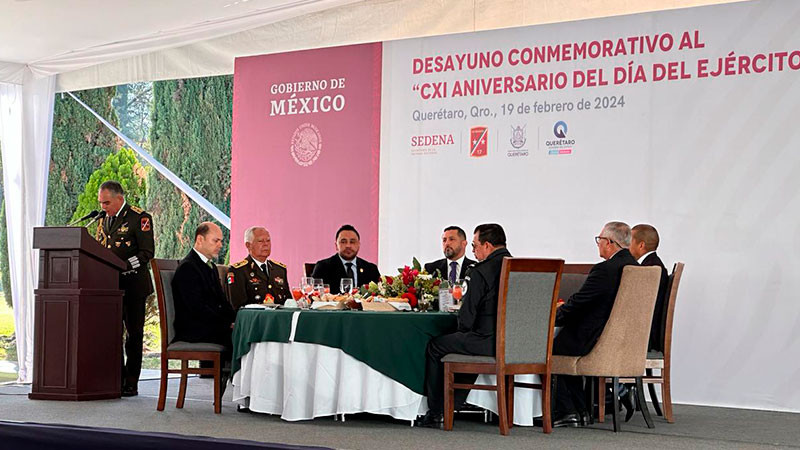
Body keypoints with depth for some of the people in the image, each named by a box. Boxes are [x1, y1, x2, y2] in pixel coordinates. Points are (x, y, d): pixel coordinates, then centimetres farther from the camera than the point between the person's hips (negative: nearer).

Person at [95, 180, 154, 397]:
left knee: (133, 333, 0)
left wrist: (124, 266, -22)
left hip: (133, 284, -6)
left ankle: (131, 383, 4)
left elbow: (147, 252, -12)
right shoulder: (104, 219, 14)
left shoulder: (139, 218, -8)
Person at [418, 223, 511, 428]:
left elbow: (466, 318, -12)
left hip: (488, 342, -7)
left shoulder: (480, 272, -13)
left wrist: (464, 331, 10)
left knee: (434, 346, 15)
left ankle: (435, 413, 22)